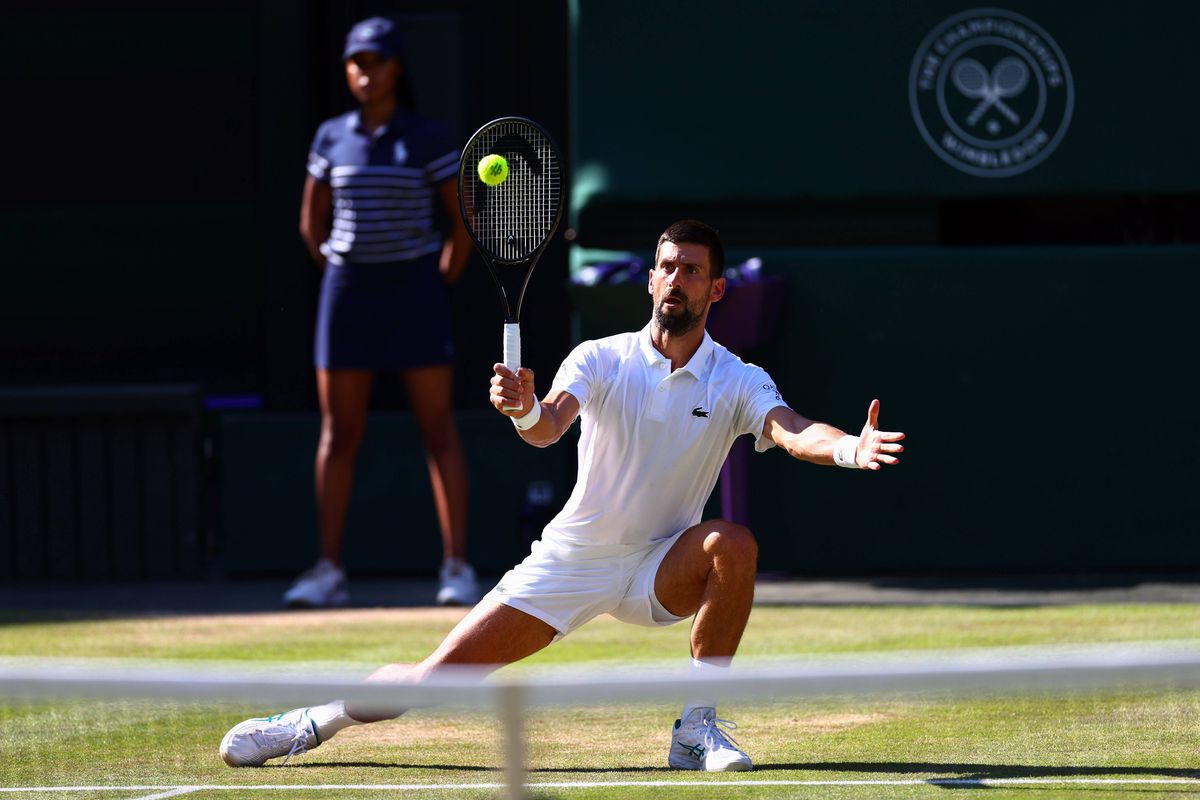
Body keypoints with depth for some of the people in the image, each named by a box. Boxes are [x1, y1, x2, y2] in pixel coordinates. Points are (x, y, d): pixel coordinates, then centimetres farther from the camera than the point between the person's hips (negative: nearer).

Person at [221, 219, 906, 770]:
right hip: (570, 561, 0)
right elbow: (550, 426, -26)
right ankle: (314, 722, 21)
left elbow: (791, 431, -28)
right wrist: (527, 411, -50)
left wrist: (848, 447, -51)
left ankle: (697, 729, -22)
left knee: (733, 544, -33)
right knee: (440, 675, -6)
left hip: (659, 570, 0)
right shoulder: (603, 359, -8)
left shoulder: (738, 382, -9)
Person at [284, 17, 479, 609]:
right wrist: (342, 276, 9)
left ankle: (457, 568, -2)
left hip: (414, 290, -3)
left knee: (438, 429, -4)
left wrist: (437, 286, 1)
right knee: (338, 433, 3)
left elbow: (463, 226, 2)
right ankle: (329, 573, 6)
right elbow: (312, 222, 16)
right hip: (347, 293, 3)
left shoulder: (429, 140, -2)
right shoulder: (332, 138, 6)